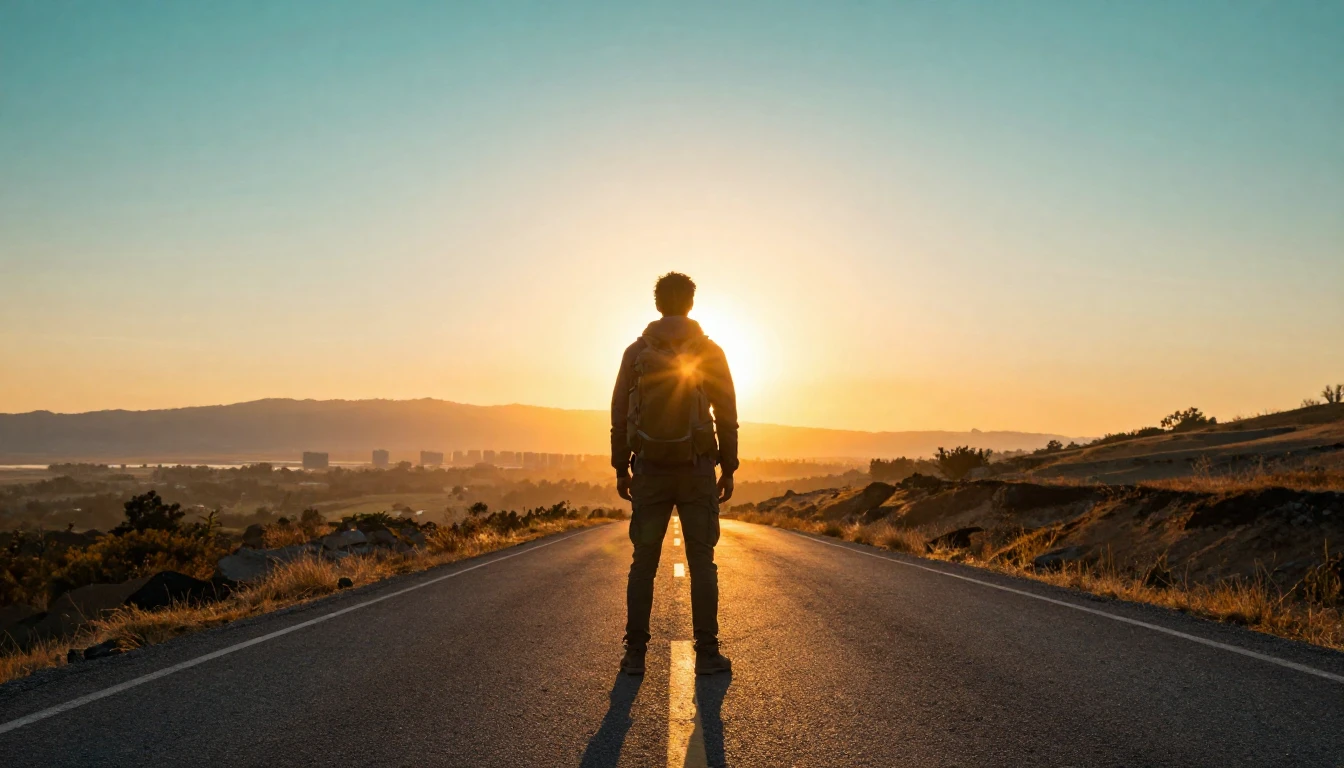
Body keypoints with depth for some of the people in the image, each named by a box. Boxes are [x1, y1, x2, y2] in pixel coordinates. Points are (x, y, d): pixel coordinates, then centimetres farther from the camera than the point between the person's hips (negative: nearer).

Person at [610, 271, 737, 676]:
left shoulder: (636, 351, 3)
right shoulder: (710, 351, 0)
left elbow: (619, 414, 2)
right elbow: (727, 416, -2)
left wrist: (621, 469, 9)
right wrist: (728, 470, 5)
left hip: (649, 470, 1)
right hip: (696, 470, -1)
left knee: (643, 563, 6)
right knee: (702, 563, 3)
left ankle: (635, 653, 6)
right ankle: (707, 654, 3)